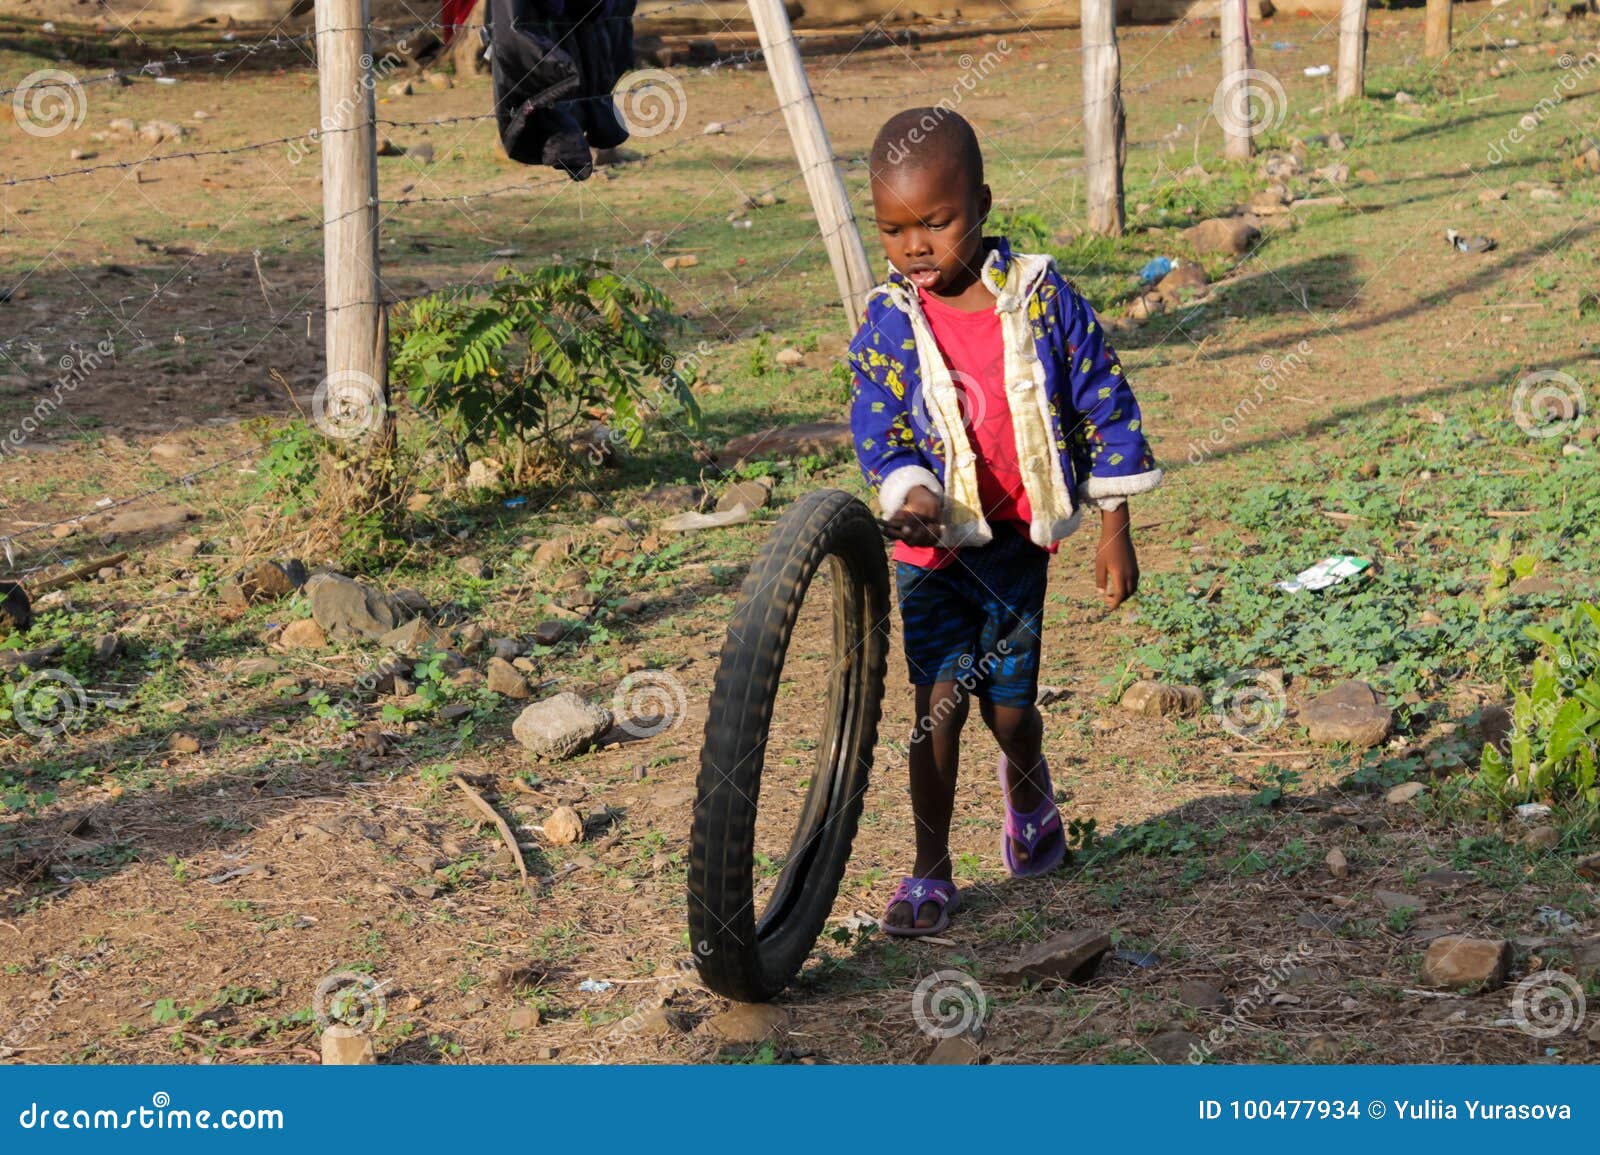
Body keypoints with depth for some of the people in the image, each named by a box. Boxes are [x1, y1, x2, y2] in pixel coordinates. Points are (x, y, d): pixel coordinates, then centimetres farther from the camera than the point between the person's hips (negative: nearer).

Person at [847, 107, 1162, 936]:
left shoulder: (1040, 296, -8)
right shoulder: (888, 324, -7)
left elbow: (1101, 406, -1)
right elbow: (877, 431, -7)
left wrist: (1114, 532, 1)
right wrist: (911, 494, -30)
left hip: (1018, 540, 0)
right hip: (934, 546, 0)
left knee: (1008, 706, 6)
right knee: (939, 704, -7)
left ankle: (1028, 785, 43)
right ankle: (929, 873, 8)